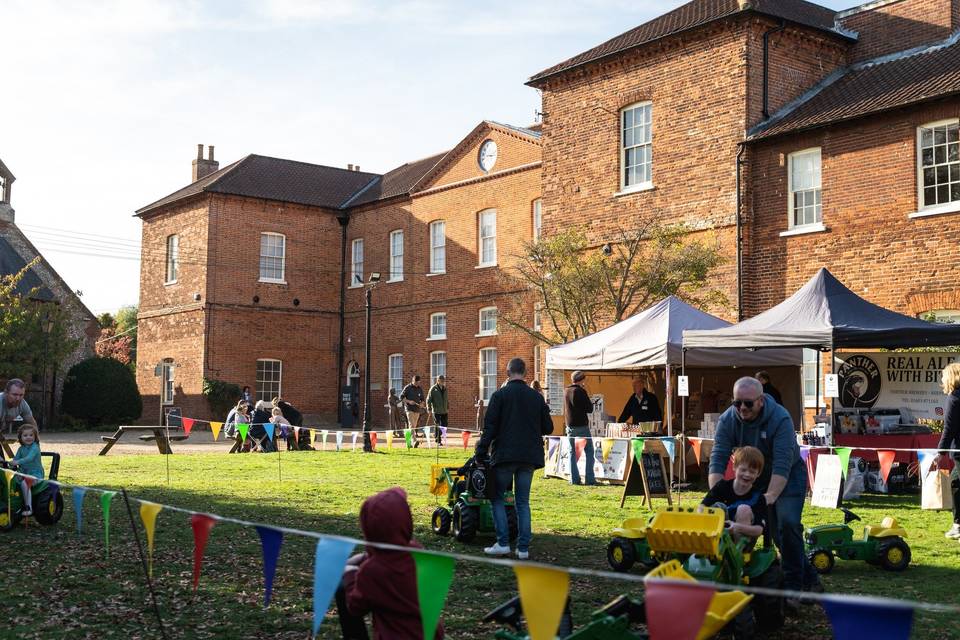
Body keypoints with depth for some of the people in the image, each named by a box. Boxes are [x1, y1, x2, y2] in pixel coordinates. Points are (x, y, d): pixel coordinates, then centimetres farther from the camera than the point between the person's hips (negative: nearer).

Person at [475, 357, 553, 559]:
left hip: (505, 454, -4)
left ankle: (502, 543, -2)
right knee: (523, 501, 10)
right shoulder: (537, 397, 7)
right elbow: (548, 427, 11)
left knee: (497, 497, 8)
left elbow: (490, 427, -8)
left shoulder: (500, 395, -4)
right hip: (529, 456, 4)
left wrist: (481, 451, -3)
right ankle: (523, 548, 6)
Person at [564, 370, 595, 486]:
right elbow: (589, 409, -10)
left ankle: (574, 478, 4)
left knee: (572, 452, 9)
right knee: (589, 451, 1)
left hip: (570, 426, 6)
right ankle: (590, 478, -4)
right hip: (581, 425, -6)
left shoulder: (566, 391, 9)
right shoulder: (580, 391, -11)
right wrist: (590, 403, 7)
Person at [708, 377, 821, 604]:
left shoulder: (780, 419, -28)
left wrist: (770, 497, -47)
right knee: (777, 534, 6)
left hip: (788, 477, -4)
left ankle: (793, 587, -14)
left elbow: (782, 464, -35)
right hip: (755, 479, 4)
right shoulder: (727, 420, -17)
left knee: (787, 524, -21)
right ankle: (809, 580, 21)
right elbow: (718, 458, -23)